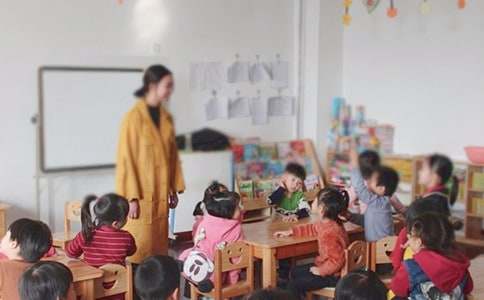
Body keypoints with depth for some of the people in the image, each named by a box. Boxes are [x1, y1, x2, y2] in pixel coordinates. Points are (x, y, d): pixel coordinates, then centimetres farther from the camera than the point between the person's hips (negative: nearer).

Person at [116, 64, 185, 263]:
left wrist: (174, 189, 13)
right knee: (138, 250, -2)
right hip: (140, 195, -6)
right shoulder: (134, 117, -12)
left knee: (159, 247, 10)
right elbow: (126, 158, -13)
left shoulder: (166, 118, 9)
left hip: (160, 195, 7)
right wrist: (131, 198, -16)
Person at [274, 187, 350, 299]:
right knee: (295, 272, 22)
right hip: (326, 266, 10)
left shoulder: (329, 234, -33)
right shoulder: (327, 223, -2)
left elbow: (337, 261, -34)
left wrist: (321, 271, -21)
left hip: (332, 275, -10)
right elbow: (312, 228, 18)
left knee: (294, 285, -7)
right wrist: (291, 231, 18)